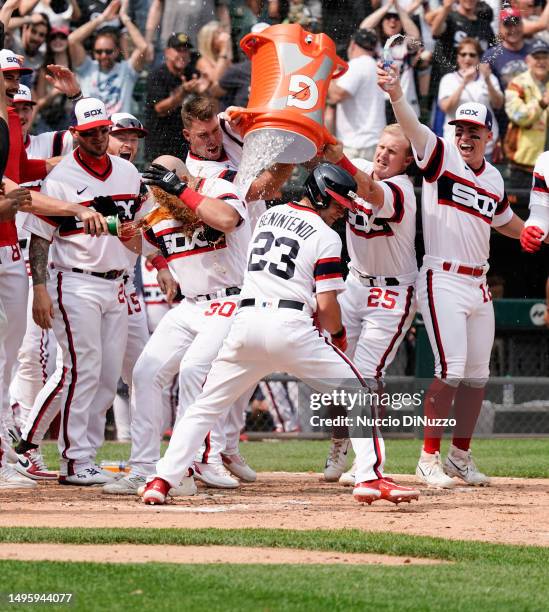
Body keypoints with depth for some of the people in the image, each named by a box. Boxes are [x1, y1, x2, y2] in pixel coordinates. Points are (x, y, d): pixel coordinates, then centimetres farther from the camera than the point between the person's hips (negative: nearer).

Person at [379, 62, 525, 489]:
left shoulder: (494, 179, 12)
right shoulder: (440, 157, -4)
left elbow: (506, 222, 29)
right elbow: (412, 126, -23)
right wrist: (396, 96, -41)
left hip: (478, 285, 7)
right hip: (443, 281, -7)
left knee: (478, 374, 11)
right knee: (451, 370, -14)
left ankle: (461, 455, 23)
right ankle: (429, 457, -6)